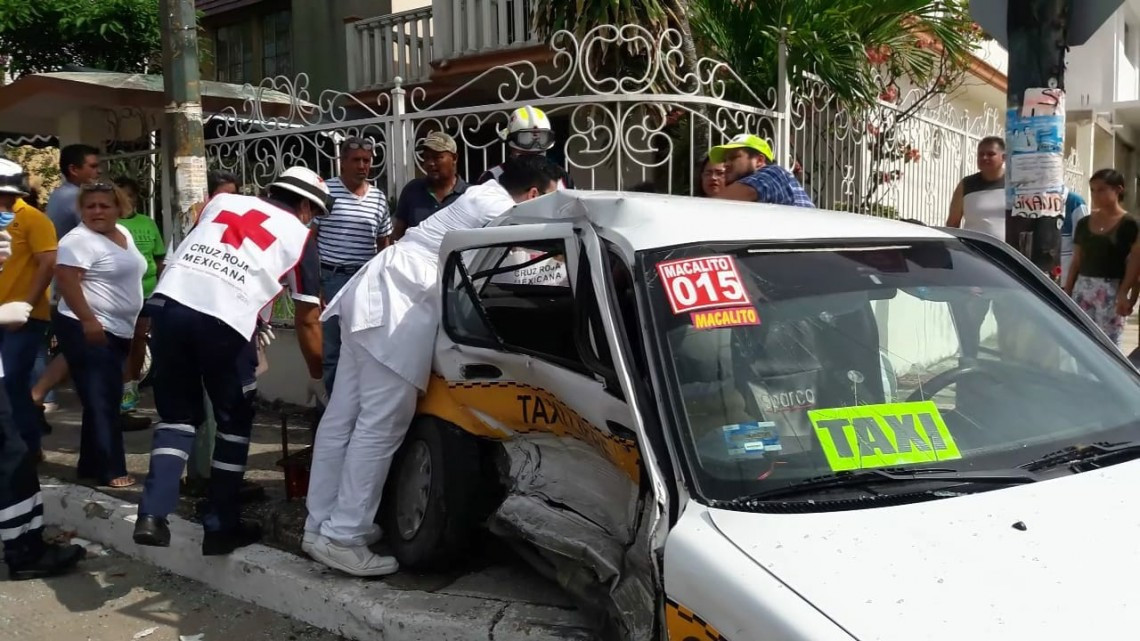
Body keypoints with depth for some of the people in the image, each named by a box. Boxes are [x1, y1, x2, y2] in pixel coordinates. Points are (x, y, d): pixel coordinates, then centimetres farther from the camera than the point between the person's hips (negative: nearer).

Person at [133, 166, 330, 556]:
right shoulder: (300, 235, 14)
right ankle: (220, 527, 20)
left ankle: (153, 515, 7)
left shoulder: (223, 201, 24)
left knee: (177, 415, 19)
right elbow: (307, 320, 16)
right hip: (225, 319, -4)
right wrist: (318, 373, 28)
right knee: (234, 423, 15)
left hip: (168, 302, 4)